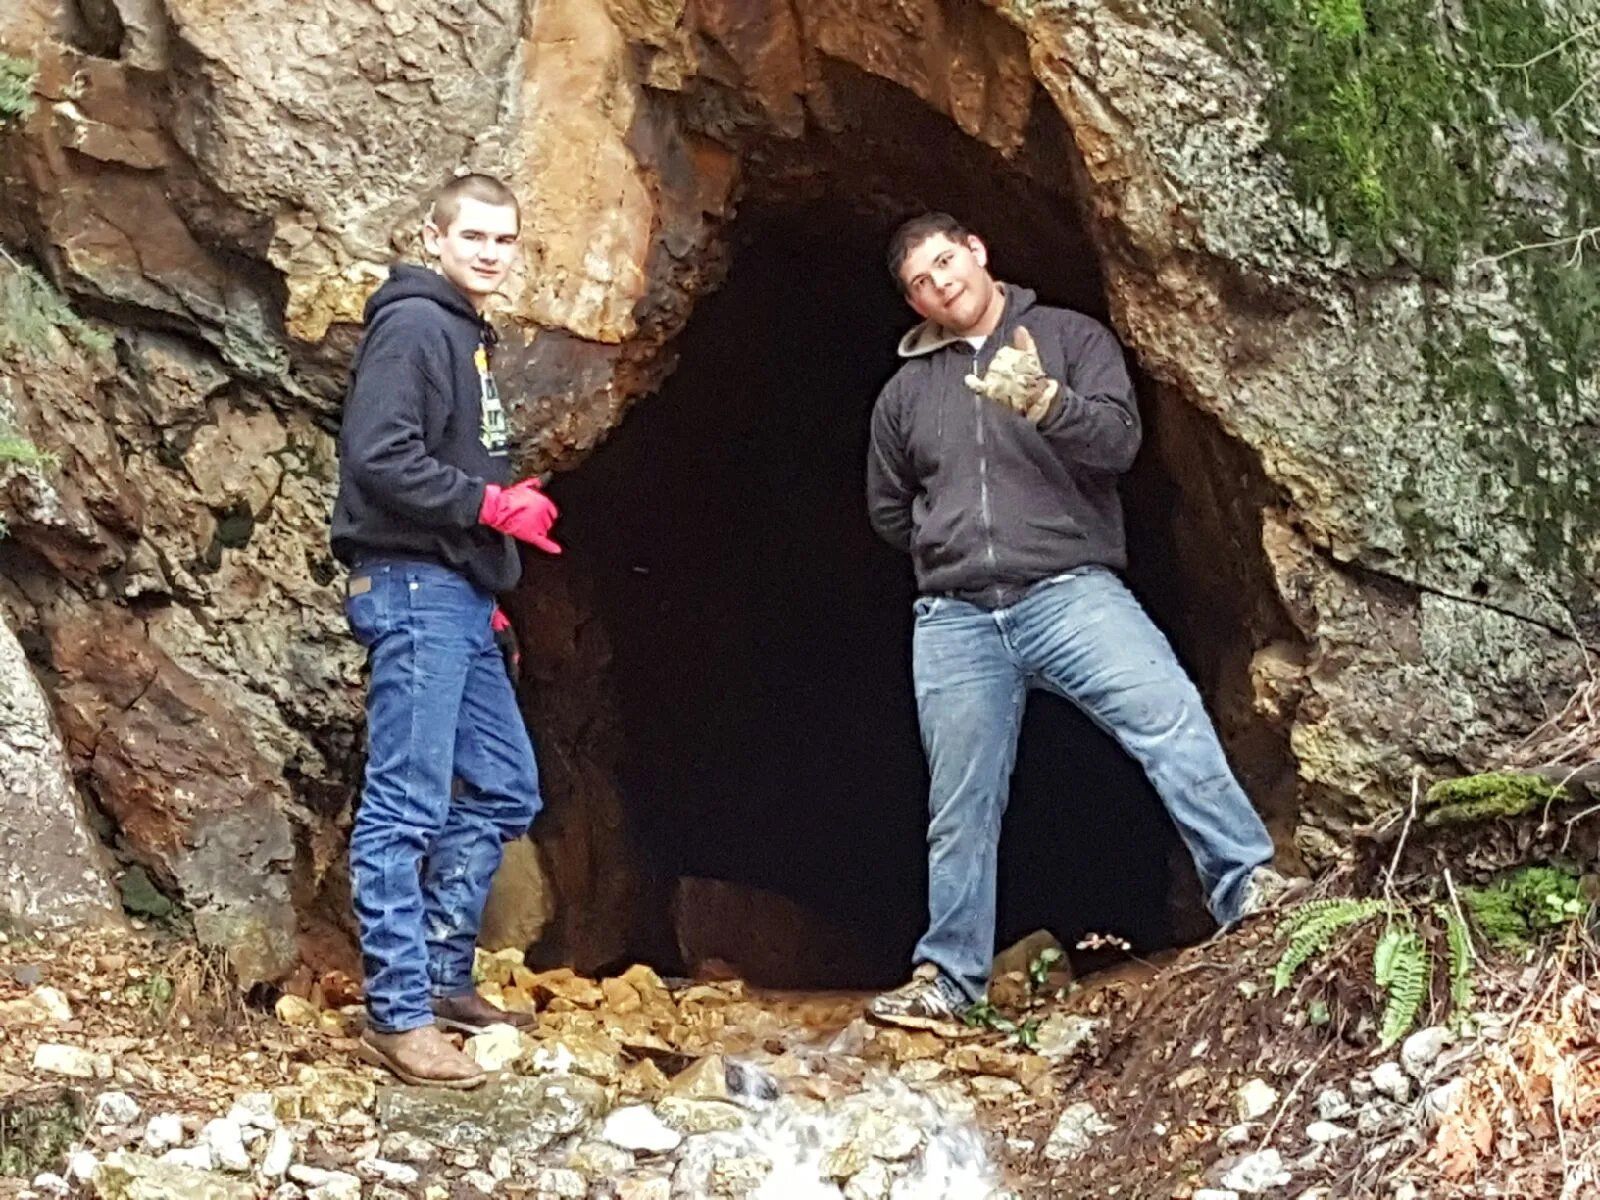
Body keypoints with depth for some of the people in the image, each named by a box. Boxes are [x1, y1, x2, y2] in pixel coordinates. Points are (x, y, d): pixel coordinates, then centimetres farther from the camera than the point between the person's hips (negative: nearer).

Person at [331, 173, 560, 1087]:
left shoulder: (472, 337, 20)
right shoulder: (413, 326, -9)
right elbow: (381, 458, -21)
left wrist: (491, 595, 18)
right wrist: (494, 505, -17)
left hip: (463, 598, 10)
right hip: (413, 587, -10)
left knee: (505, 790, 14)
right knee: (407, 805, -9)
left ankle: (444, 975, 22)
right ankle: (400, 1014, -7)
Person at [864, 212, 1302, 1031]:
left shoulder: (1069, 338, 7)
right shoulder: (904, 392, 17)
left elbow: (1117, 440, -9)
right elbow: (888, 511, 28)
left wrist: (1044, 401, -24)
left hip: (1071, 591, -3)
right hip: (954, 621, 3)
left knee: (1169, 712, -26)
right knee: (962, 804, 6)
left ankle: (1247, 886, -27)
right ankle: (949, 977, 15)